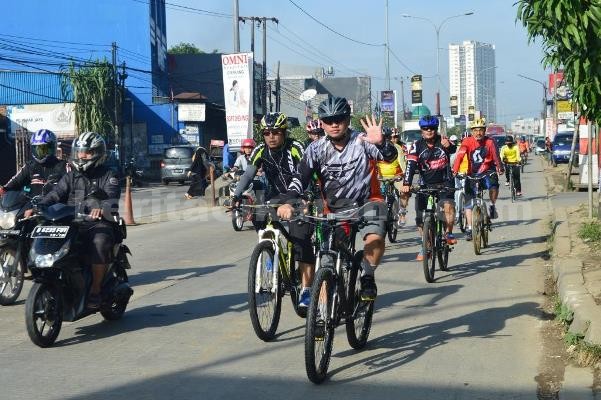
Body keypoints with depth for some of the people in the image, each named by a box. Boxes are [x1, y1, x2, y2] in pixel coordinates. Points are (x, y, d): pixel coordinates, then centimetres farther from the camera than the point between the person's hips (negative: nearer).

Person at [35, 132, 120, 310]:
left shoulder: (108, 175, 7)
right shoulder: (70, 177, 20)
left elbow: (111, 195, -14)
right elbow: (55, 195, 5)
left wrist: (102, 208, -38)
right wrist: (38, 207, -15)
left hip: (99, 223, -4)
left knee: (99, 244, -36)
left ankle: (95, 291, -25)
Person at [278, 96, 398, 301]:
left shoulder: (362, 141, -12)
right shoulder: (316, 149, -5)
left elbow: (390, 156, -25)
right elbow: (301, 177, -14)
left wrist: (380, 143, -48)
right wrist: (288, 202, -31)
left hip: (366, 202, -3)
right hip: (334, 208, 3)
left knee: (375, 238, -30)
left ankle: (367, 277, -5)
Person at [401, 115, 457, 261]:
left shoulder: (443, 141, -5)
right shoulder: (417, 145, -6)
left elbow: (453, 149, -25)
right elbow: (411, 165, -18)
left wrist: (448, 146, -50)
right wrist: (406, 184, -32)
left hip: (444, 182, -1)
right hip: (425, 184, 2)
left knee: (448, 205, -27)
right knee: (420, 217, -1)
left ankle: (448, 234, -6)